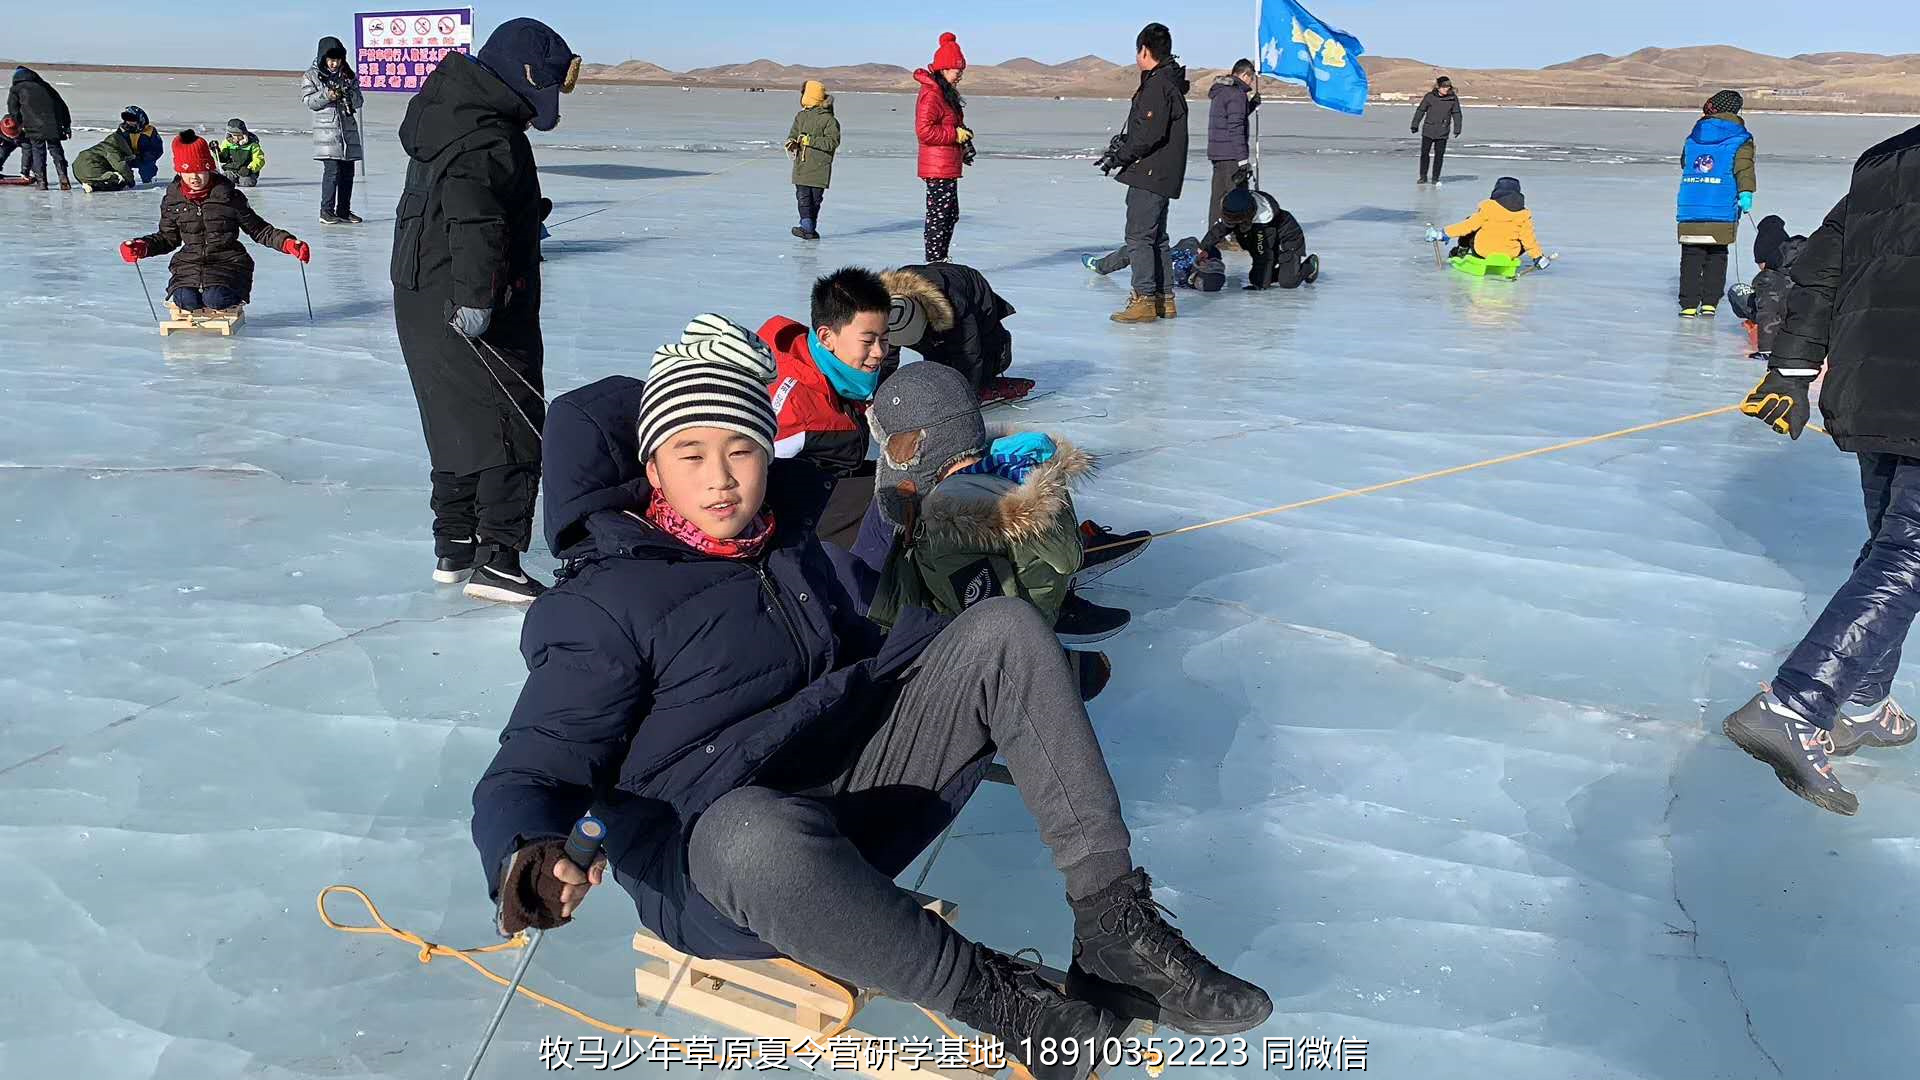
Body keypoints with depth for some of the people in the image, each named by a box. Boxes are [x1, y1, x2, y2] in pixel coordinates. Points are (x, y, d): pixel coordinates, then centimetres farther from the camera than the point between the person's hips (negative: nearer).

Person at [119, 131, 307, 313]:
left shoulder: (229, 196, -2)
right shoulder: (172, 200, 6)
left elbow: (258, 229, 4)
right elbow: (167, 237, 18)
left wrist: (287, 242, -11)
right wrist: (143, 247, -1)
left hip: (226, 260, -2)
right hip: (189, 262, 2)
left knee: (216, 299, -30)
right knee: (186, 300, -27)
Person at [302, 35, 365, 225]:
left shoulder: (349, 75, 13)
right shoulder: (311, 75, 4)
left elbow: (358, 102, 9)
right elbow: (309, 101, -4)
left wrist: (349, 93, -10)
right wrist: (327, 95, -18)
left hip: (348, 128, 4)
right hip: (327, 129, -4)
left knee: (347, 172, 6)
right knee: (332, 170, -13)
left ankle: (344, 211, 14)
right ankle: (327, 211, -7)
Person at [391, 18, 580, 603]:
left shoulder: (449, 115, 15)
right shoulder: (490, 137, -18)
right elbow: (474, 215, -32)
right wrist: (477, 297, -34)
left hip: (420, 303, 10)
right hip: (476, 320, -10)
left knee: (461, 424, 19)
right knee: (514, 431, -3)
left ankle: (453, 547, 26)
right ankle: (495, 560, -2)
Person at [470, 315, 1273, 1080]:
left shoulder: (791, 545, 13)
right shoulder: (603, 607, -9)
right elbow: (526, 777, -12)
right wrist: (531, 864, -36)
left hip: (859, 804, 7)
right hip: (710, 862, -6)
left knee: (1003, 628, -7)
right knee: (761, 831, -46)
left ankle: (1114, 925, -15)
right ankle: (998, 999, -24)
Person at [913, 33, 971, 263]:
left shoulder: (947, 93, 17)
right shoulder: (931, 94, -15)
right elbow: (924, 131, -23)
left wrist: (964, 143, 15)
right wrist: (955, 134, -18)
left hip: (948, 166, 11)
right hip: (938, 168, -11)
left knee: (951, 214, 16)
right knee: (939, 215, -7)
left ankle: (941, 259, 25)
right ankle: (934, 261, -2)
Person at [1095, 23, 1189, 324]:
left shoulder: (1158, 84, -16)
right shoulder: (1168, 82, 17)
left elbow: (1151, 134, -23)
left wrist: (1120, 156, -15)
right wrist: (1124, 141, 12)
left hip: (1151, 174, -11)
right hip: (1161, 175, 11)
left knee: (1138, 236, -8)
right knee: (1155, 237, 15)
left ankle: (1144, 299, -8)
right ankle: (1164, 299, 20)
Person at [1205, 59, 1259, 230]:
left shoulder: (1219, 91, 16)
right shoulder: (1237, 94, -13)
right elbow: (1236, 128, -19)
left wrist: (1254, 99, 25)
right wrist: (1243, 158, -19)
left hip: (1216, 152, 9)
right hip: (1231, 155, -9)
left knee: (1218, 196, 12)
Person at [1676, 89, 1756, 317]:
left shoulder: (1694, 136, 14)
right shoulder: (1739, 139, 2)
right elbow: (1744, 167, -12)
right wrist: (1746, 192, -19)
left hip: (1690, 208, 2)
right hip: (1722, 211, -2)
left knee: (1691, 256, 4)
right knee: (1716, 256, 9)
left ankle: (1689, 304, -1)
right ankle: (1709, 303, 6)